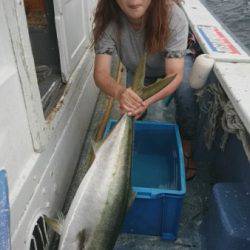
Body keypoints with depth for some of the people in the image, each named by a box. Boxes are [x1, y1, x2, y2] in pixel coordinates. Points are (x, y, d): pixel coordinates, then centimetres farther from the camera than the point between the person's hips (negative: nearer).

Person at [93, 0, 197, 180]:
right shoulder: (108, 22, -35)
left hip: (174, 61, -2)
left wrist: (147, 100, -61)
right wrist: (119, 92, -62)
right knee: (132, 112, -8)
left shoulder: (174, 17, -40)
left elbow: (175, 76, -42)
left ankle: (186, 147, -8)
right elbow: (101, 73, -39)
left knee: (185, 92, -29)